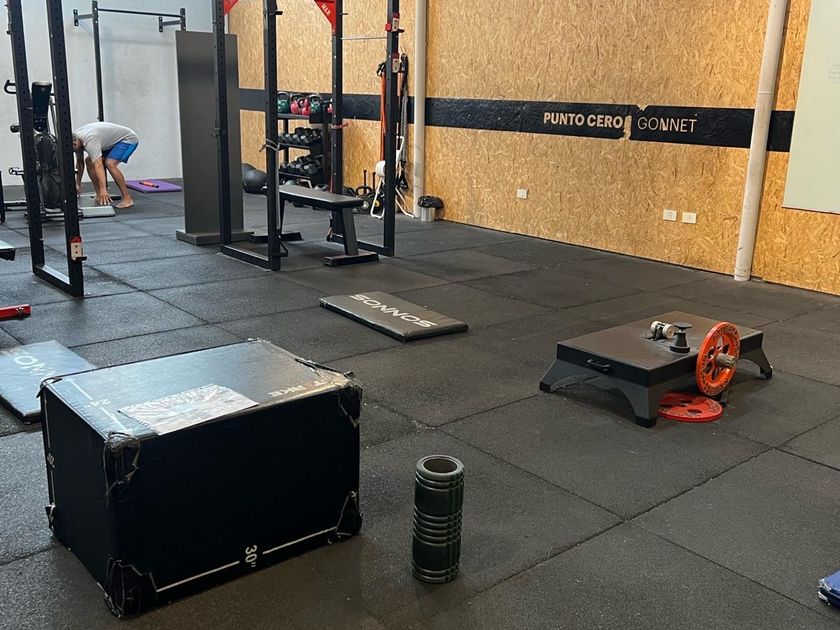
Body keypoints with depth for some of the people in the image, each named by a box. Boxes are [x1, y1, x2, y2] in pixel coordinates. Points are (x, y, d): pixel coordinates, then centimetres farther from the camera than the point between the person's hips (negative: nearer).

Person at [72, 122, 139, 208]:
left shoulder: (89, 140, -35)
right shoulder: (76, 138, -5)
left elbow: (98, 166, -43)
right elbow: (80, 162, 9)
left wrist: (103, 190, -49)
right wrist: (78, 184, 12)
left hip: (128, 139, -10)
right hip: (114, 140, 10)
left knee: (109, 163, -30)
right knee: (89, 161, 2)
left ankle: (127, 199, -25)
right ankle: (100, 196, 4)